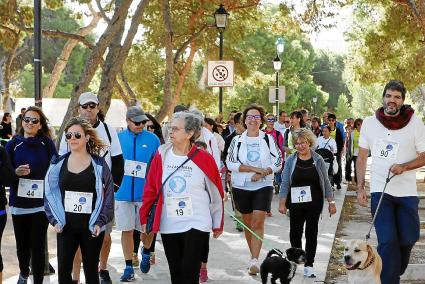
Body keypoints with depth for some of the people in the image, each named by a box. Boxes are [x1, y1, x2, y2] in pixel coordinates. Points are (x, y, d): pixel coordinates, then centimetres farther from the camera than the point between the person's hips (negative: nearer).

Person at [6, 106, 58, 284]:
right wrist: (16, 172, -16)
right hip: (19, 202, 2)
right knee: (22, 244, 13)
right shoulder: (13, 144, 3)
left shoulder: (47, 144, -1)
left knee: (38, 245, -4)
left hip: (41, 203, -2)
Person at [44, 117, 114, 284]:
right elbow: (50, 193, 6)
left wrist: (100, 222, -9)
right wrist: (55, 220, -4)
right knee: (63, 271, 0)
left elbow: (108, 194, -1)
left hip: (92, 228, -1)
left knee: (91, 270, 9)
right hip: (66, 227, 2)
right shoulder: (58, 164, 4)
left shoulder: (99, 164, -2)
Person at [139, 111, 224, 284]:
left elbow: (216, 193, 0)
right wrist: (144, 217, 5)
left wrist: (218, 223, 6)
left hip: (196, 224, -3)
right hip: (168, 226, 3)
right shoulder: (161, 155, -1)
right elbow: (150, 190, 5)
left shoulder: (204, 159, -7)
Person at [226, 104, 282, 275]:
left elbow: (278, 163, -1)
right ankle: (254, 255, 28)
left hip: (263, 186, -2)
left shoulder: (268, 139, 1)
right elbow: (230, 163, -8)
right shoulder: (237, 140, 2)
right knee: (247, 223, 12)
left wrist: (261, 174, -15)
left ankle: (254, 261, -16)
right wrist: (254, 168, -16)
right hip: (241, 186, 2)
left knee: (258, 222, -14)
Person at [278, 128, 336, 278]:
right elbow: (285, 183, 2)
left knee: (311, 233, 2)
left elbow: (326, 182, 5)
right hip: (296, 203, 0)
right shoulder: (291, 160, 2)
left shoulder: (318, 160, 2)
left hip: (314, 203, 0)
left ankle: (308, 266, 8)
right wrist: (282, 203, -4)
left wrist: (331, 202, 2)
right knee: (295, 233, 2)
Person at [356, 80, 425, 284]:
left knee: (408, 239, 10)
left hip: (407, 192, 0)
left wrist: (403, 167, -19)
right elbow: (362, 157, 8)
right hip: (379, 190, 0)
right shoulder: (369, 122, 1)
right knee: (387, 242, -6)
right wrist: (360, 188, 3)